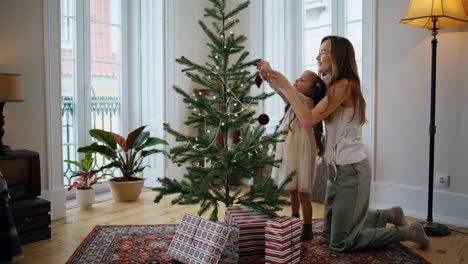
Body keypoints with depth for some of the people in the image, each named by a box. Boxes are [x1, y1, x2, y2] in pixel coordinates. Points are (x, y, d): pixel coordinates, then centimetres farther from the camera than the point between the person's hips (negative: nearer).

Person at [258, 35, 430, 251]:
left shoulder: (343, 85, -19)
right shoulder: (332, 86, 11)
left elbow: (308, 119, -25)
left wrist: (286, 86, -20)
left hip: (351, 170, -10)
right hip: (338, 168, 10)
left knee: (340, 243, 2)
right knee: (330, 229, 23)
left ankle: (407, 232, 14)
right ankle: (388, 215, 30)